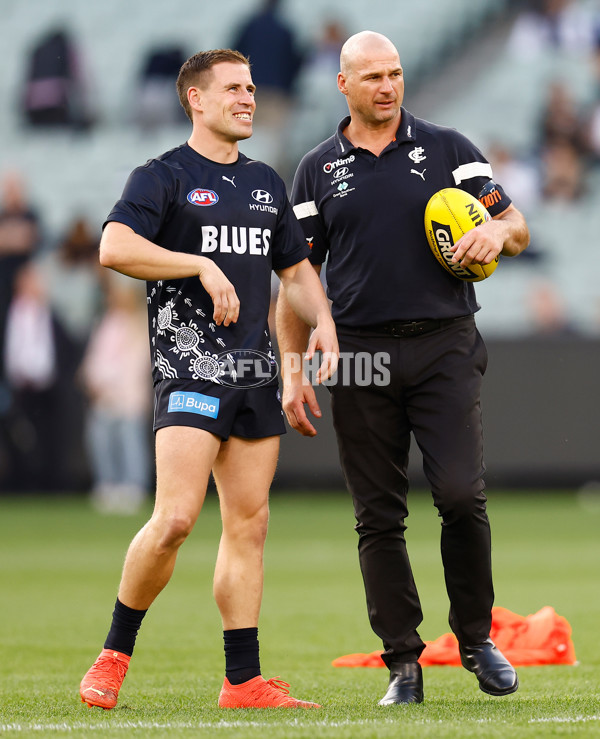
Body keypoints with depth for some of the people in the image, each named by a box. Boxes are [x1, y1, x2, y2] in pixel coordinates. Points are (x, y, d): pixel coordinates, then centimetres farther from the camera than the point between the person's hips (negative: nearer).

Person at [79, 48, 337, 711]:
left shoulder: (265, 183, 19)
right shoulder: (163, 177, -3)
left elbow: (296, 268, 28)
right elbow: (114, 247, -19)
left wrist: (322, 322, 9)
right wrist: (203, 266, -20)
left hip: (256, 372, 7)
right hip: (190, 367, -7)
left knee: (248, 522, 5)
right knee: (175, 518, -16)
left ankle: (243, 680, 8)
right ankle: (114, 655, 0)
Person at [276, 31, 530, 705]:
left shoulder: (447, 149, 8)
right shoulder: (318, 170, 10)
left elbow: (515, 229, 10)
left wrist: (498, 231, -14)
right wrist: (294, 371, 2)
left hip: (445, 346, -1)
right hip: (361, 351, 1)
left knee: (461, 495, -13)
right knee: (378, 517, 1)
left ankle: (476, 639, 6)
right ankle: (403, 663, 7)